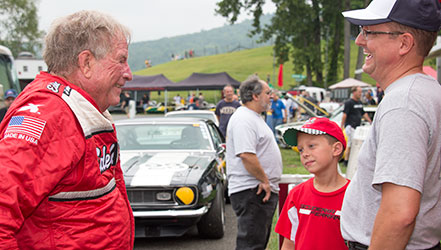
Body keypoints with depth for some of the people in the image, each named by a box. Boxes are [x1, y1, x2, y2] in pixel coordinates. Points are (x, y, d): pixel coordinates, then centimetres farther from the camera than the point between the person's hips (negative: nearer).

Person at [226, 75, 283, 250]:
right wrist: (264, 180, -19)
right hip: (251, 191, -11)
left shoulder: (254, 117, 19)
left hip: (264, 190, 11)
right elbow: (246, 155, -27)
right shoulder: (243, 119, -16)